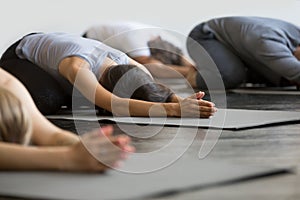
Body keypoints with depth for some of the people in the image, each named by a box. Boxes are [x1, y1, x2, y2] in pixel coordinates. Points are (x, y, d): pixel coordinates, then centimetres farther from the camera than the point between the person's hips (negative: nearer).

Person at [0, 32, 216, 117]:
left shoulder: (130, 65, -27)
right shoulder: (77, 67, -48)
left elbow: (163, 92, -30)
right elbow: (113, 105, -62)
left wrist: (182, 101, -55)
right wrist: (174, 109, -70)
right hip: (21, 55, -7)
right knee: (47, 100, -32)